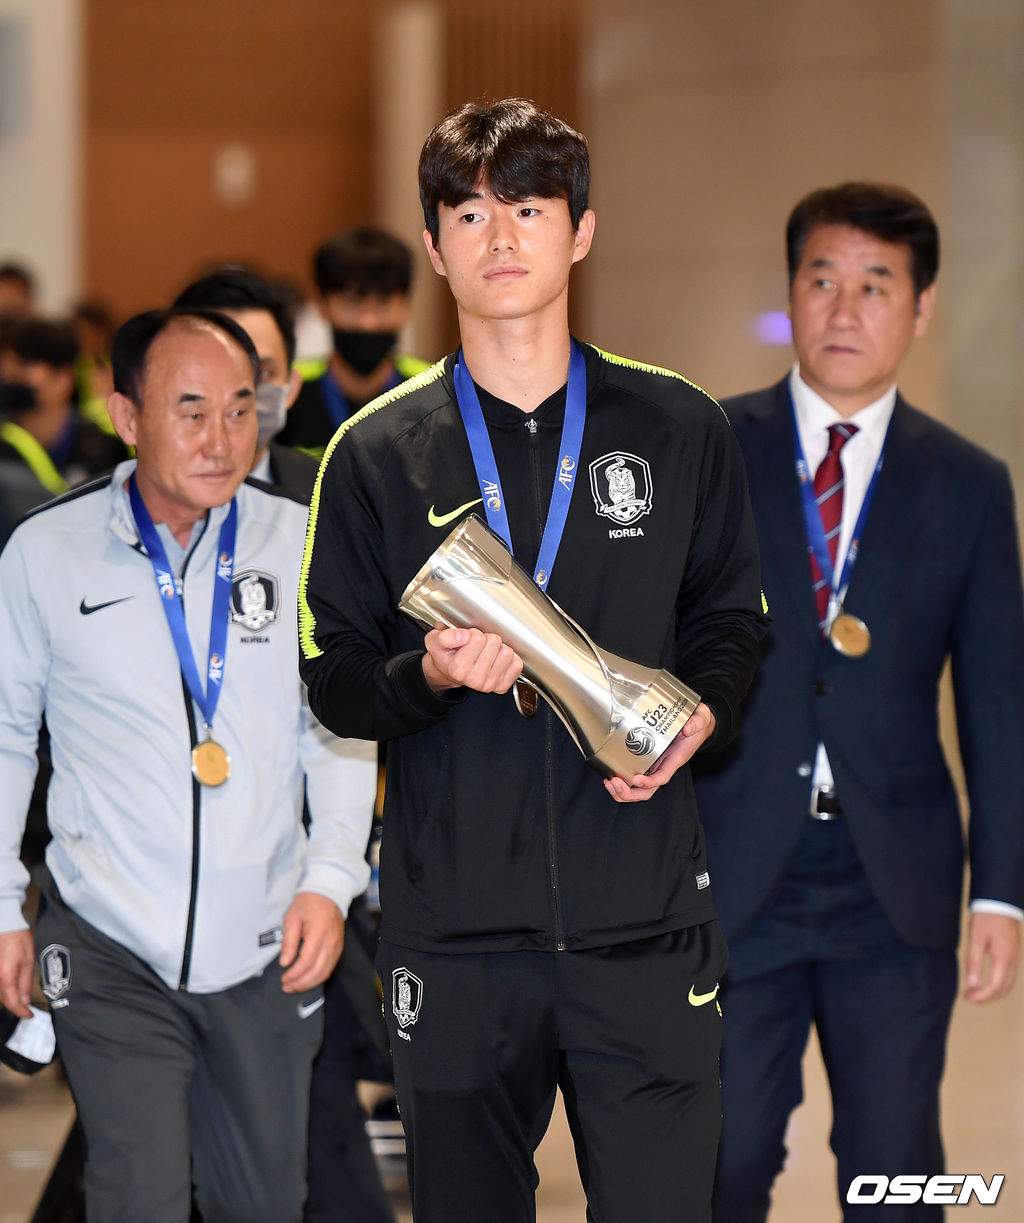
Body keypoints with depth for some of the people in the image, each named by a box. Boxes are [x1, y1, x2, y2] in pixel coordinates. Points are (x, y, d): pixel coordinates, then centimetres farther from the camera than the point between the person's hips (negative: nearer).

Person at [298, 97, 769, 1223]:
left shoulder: (677, 428, 7)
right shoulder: (377, 453, 5)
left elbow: (729, 614, 16)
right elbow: (334, 680, 5)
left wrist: (702, 711, -6)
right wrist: (429, 675, -16)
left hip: (644, 917, 0)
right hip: (453, 927, 0)